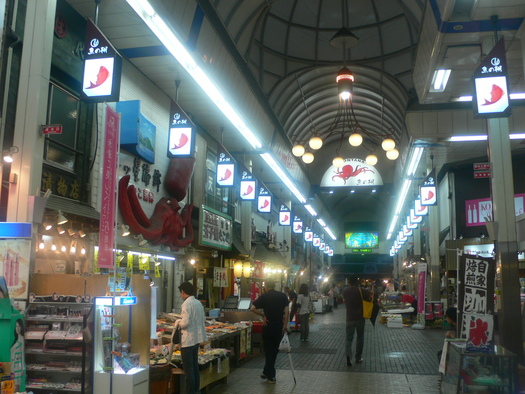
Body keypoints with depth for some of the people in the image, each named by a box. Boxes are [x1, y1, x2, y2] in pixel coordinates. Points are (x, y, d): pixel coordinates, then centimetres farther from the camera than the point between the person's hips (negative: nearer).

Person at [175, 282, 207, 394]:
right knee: (195, 366, 18)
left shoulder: (187, 303, -18)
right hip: (197, 338, 9)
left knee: (188, 368, 0)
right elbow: (203, 319, 14)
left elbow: (186, 322, -23)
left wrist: (178, 322, -4)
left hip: (188, 340, -9)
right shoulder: (198, 303, 8)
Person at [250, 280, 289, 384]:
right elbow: (287, 311, -5)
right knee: (274, 350, 14)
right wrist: (285, 325, -3)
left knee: (268, 351, 8)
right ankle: (267, 372, 21)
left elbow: (253, 308, -10)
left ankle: (271, 376, 9)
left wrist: (263, 315, 0)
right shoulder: (283, 296, 2)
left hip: (268, 326, -2)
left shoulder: (264, 296, -3)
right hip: (279, 326, 2)